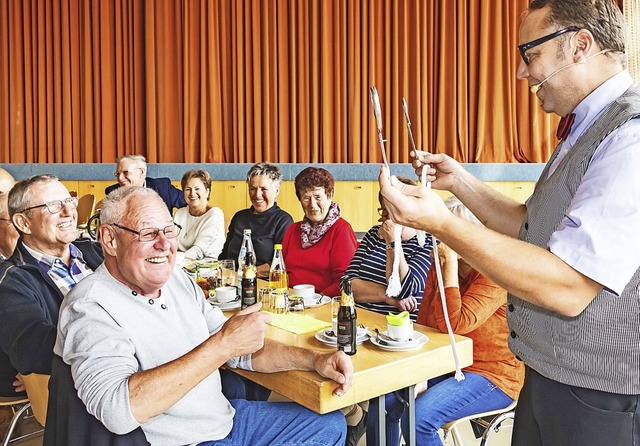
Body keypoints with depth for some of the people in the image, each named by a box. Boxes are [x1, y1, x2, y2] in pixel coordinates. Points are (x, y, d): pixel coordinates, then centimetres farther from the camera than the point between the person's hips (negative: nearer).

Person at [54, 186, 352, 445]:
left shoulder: (179, 281, 4)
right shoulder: (90, 306, -18)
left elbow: (245, 350, 9)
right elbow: (116, 411, -34)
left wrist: (315, 360, -6)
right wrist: (222, 345, -33)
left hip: (226, 415, 8)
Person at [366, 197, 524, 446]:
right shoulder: (439, 267, 4)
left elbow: (453, 324, -28)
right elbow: (423, 327, 4)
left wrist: (451, 262, -25)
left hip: (492, 376, -6)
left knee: (418, 415, -26)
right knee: (383, 400, -12)